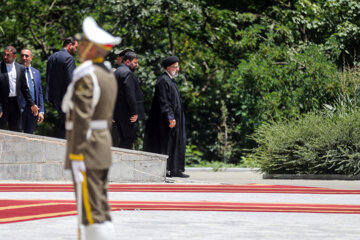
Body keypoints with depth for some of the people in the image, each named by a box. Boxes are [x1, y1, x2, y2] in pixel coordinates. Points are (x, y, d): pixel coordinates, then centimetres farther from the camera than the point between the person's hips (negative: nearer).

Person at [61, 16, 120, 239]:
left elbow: (81, 120, -21)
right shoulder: (109, 76, 13)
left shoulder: (85, 77, -17)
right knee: (102, 209, 12)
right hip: (104, 145, 9)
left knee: (92, 211, -7)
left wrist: (76, 158, -22)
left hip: (86, 148, -9)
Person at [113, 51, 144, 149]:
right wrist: (135, 113, -18)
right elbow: (130, 94, -21)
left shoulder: (117, 72, 18)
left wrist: (113, 113, 20)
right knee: (127, 141, -8)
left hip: (118, 114, 10)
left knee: (124, 140, 12)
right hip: (127, 114, -10)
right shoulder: (127, 73, -14)